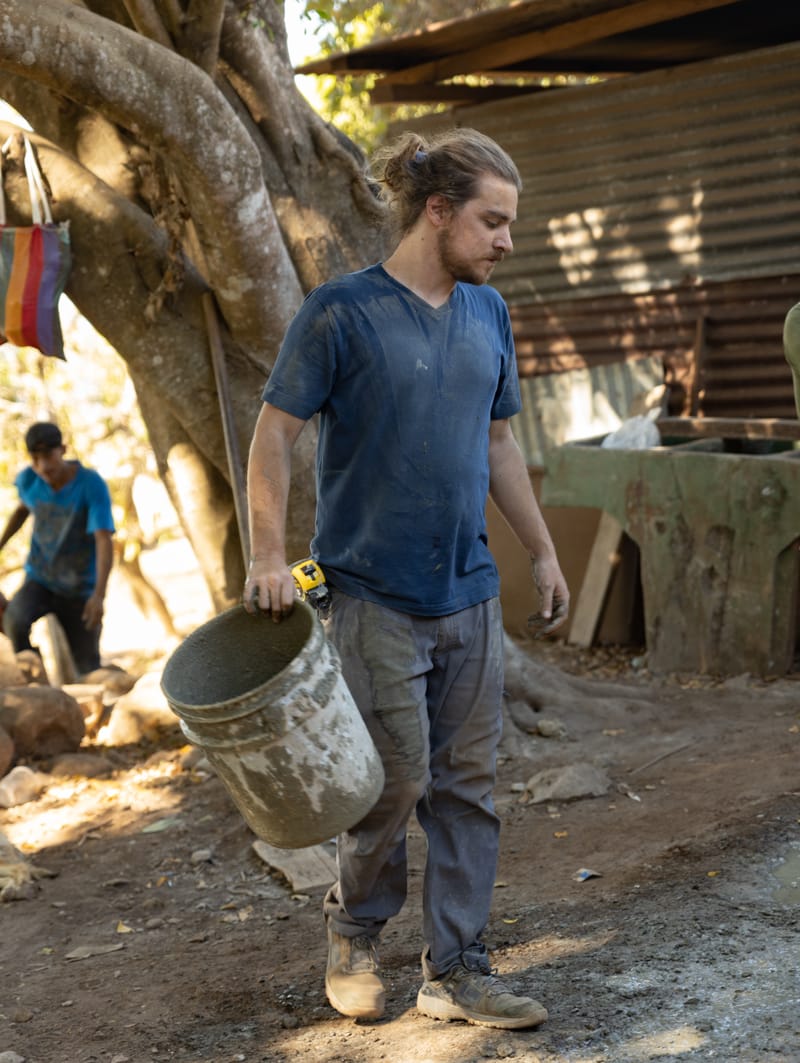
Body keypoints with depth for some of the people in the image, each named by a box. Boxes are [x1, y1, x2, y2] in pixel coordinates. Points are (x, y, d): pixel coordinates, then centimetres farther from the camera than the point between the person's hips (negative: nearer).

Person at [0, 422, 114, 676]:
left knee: (88, 667, 0)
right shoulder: (28, 479, -11)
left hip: (80, 590, -2)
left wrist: (99, 594, -45)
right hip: (39, 581, 2)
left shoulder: (93, 485, -24)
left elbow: (104, 541, -33)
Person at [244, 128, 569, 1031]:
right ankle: (353, 931, 26)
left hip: (470, 594, 6)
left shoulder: (488, 315, 9)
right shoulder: (341, 312, -10)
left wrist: (543, 553, 17)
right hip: (375, 598, -6)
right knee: (399, 782, -1)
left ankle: (456, 971, 18)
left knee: (468, 786, 7)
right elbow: (274, 432, -8)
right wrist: (269, 558, -15)